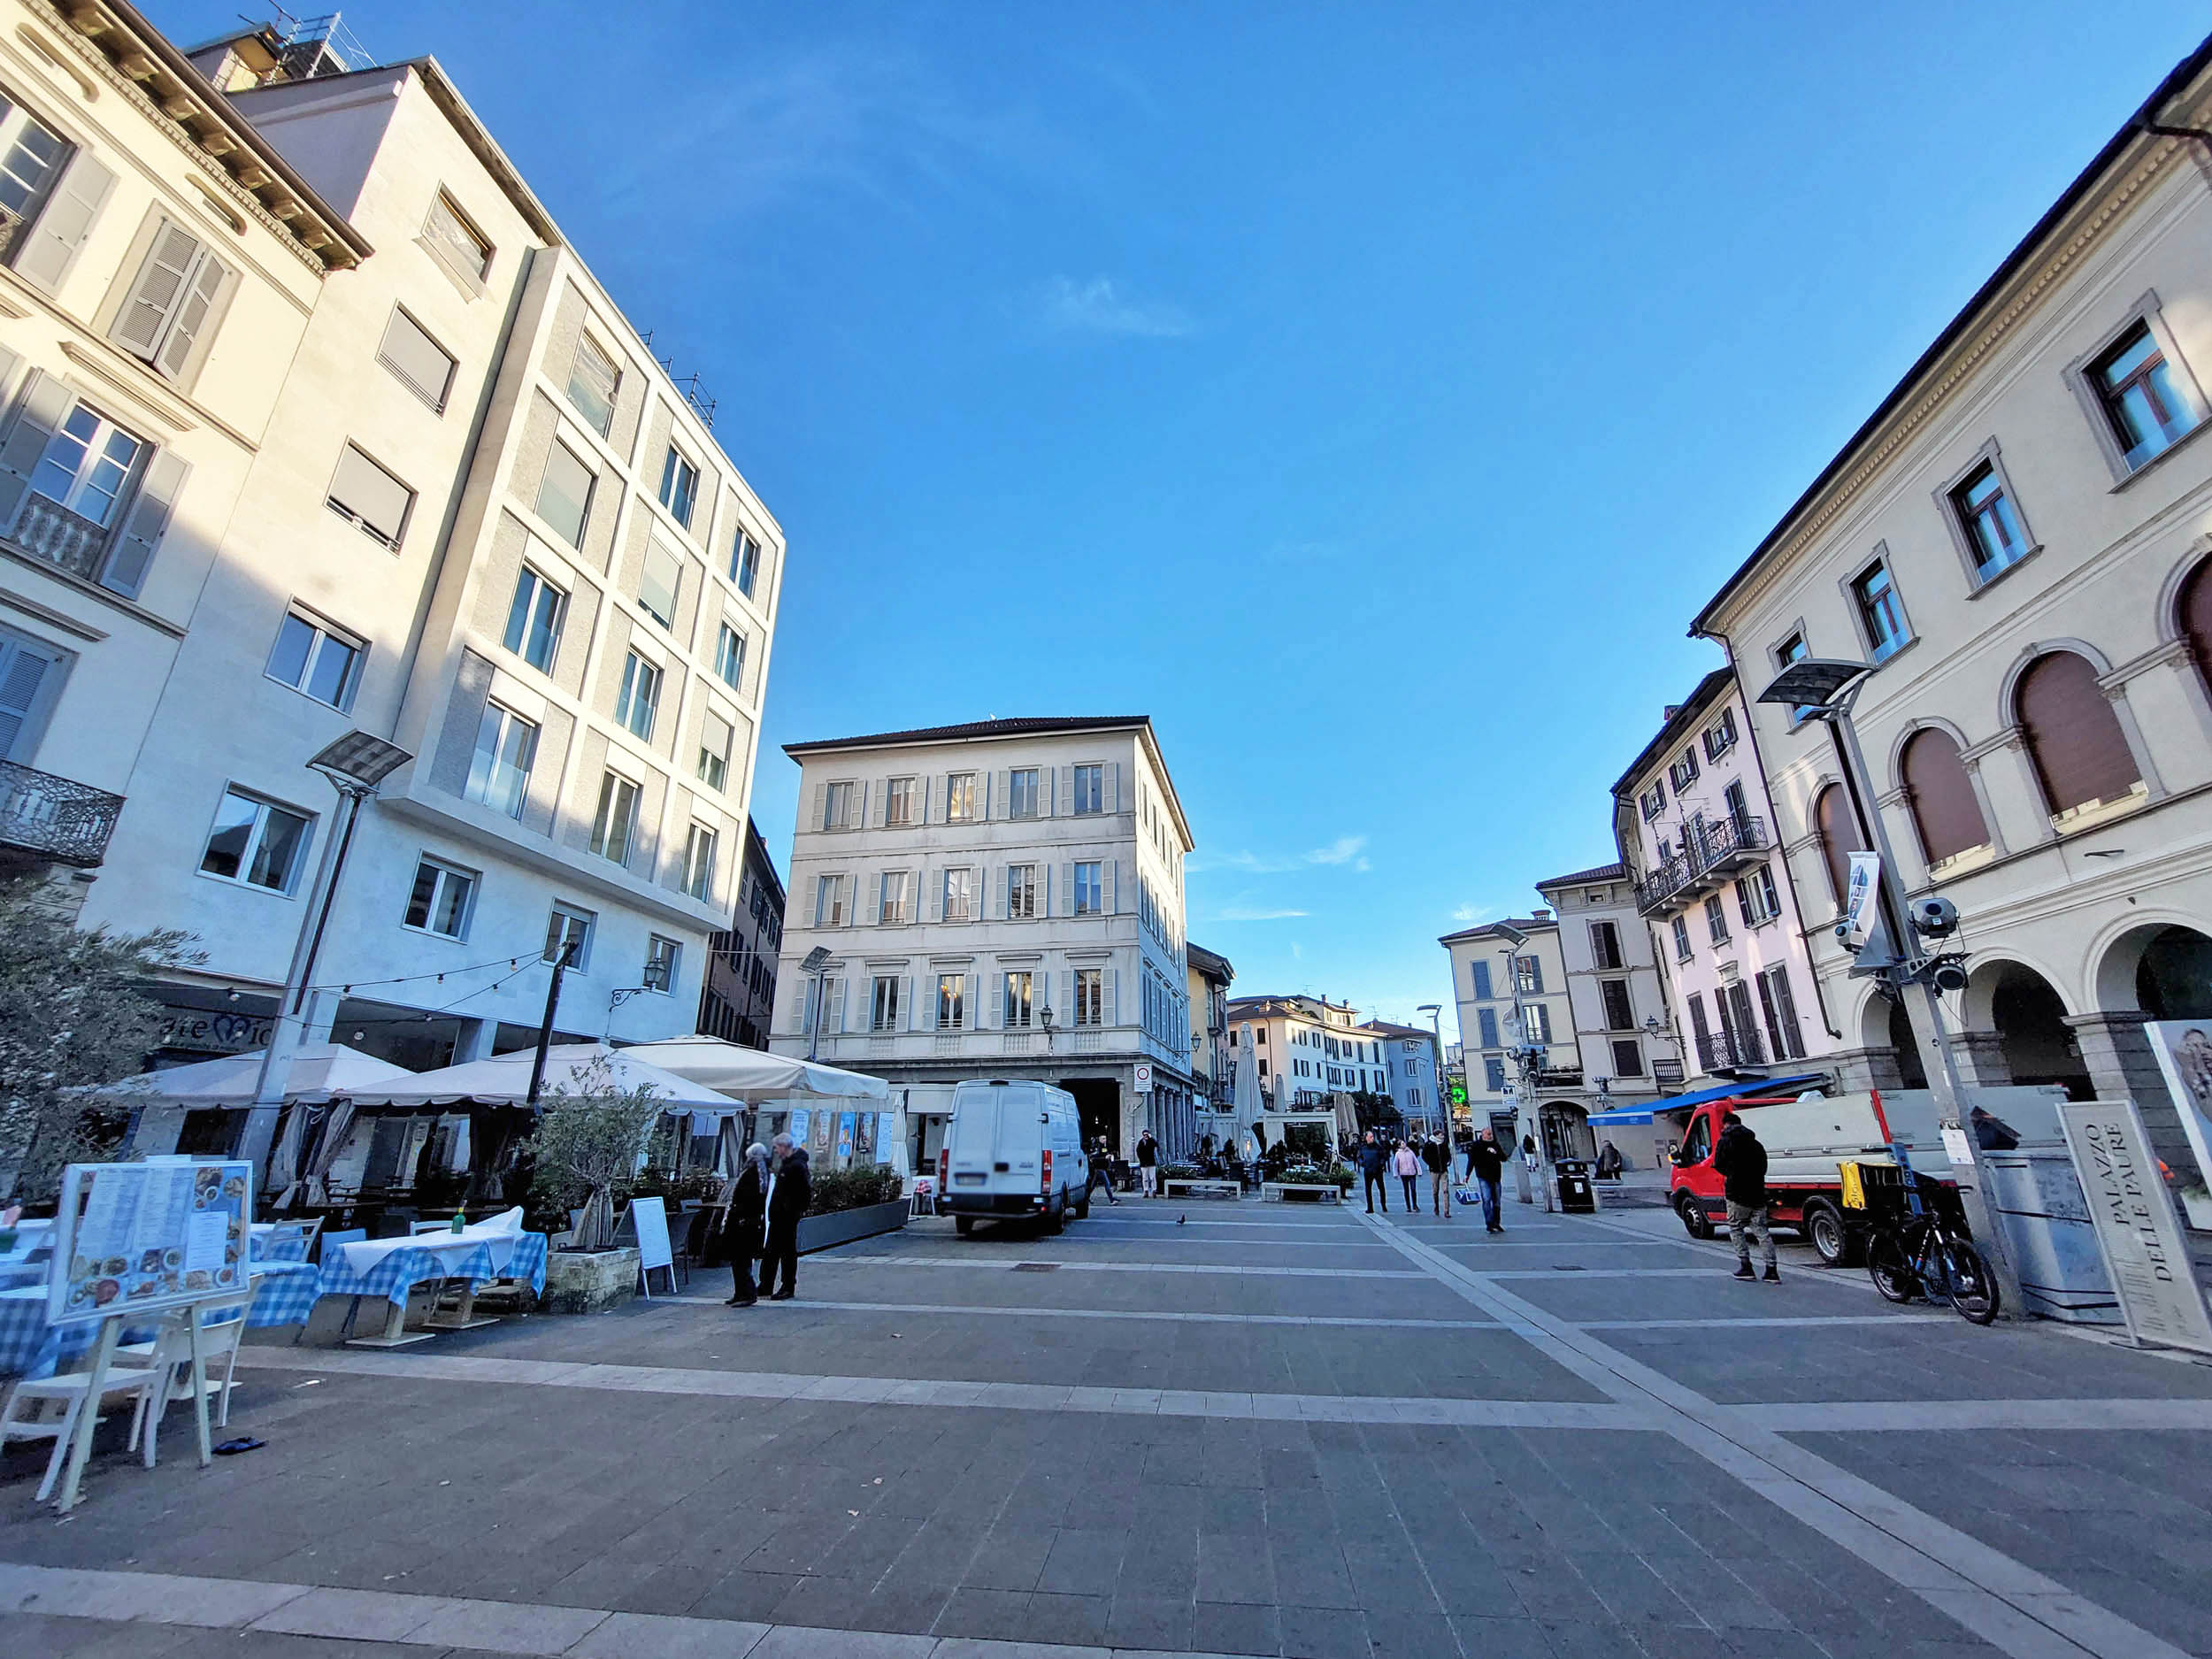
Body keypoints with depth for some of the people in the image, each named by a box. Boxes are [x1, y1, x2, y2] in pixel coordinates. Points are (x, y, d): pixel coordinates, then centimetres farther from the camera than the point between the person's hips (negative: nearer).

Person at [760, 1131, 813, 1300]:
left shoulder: (797, 1166, -18)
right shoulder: (784, 1163, 13)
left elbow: (807, 1192, -21)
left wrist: (797, 1211, -19)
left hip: (788, 1217, -10)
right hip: (778, 1215, 10)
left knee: (788, 1252, 0)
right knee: (771, 1251, 15)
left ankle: (789, 1288, 9)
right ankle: (765, 1285, 25)